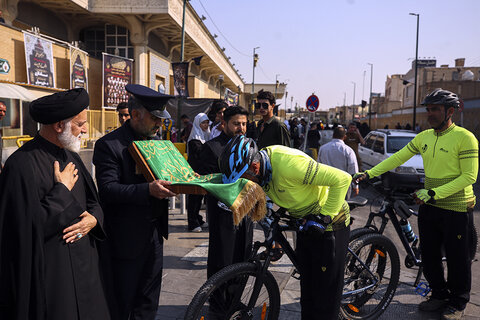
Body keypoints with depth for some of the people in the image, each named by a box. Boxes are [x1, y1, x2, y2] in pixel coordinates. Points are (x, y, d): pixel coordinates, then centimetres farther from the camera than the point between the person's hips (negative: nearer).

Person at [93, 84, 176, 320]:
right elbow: (107, 189, -23)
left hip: (155, 234, 7)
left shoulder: (157, 141, 10)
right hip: (127, 238, -7)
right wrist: (148, 190, -35)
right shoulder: (109, 145, -14)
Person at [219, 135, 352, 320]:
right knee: (307, 288, 16)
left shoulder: (289, 164, -35)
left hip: (329, 223, -7)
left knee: (326, 292, 2)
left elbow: (342, 179, -30)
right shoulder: (262, 166, -10)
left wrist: (324, 217, -25)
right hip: (305, 223, 7)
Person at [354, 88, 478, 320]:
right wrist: (368, 173, -4)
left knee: (457, 258, 9)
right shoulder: (424, 137, 4)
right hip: (429, 206, 6)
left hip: (456, 209, -6)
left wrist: (434, 192, -25)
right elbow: (397, 158, 4)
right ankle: (439, 294, 36)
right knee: (429, 254, 15)